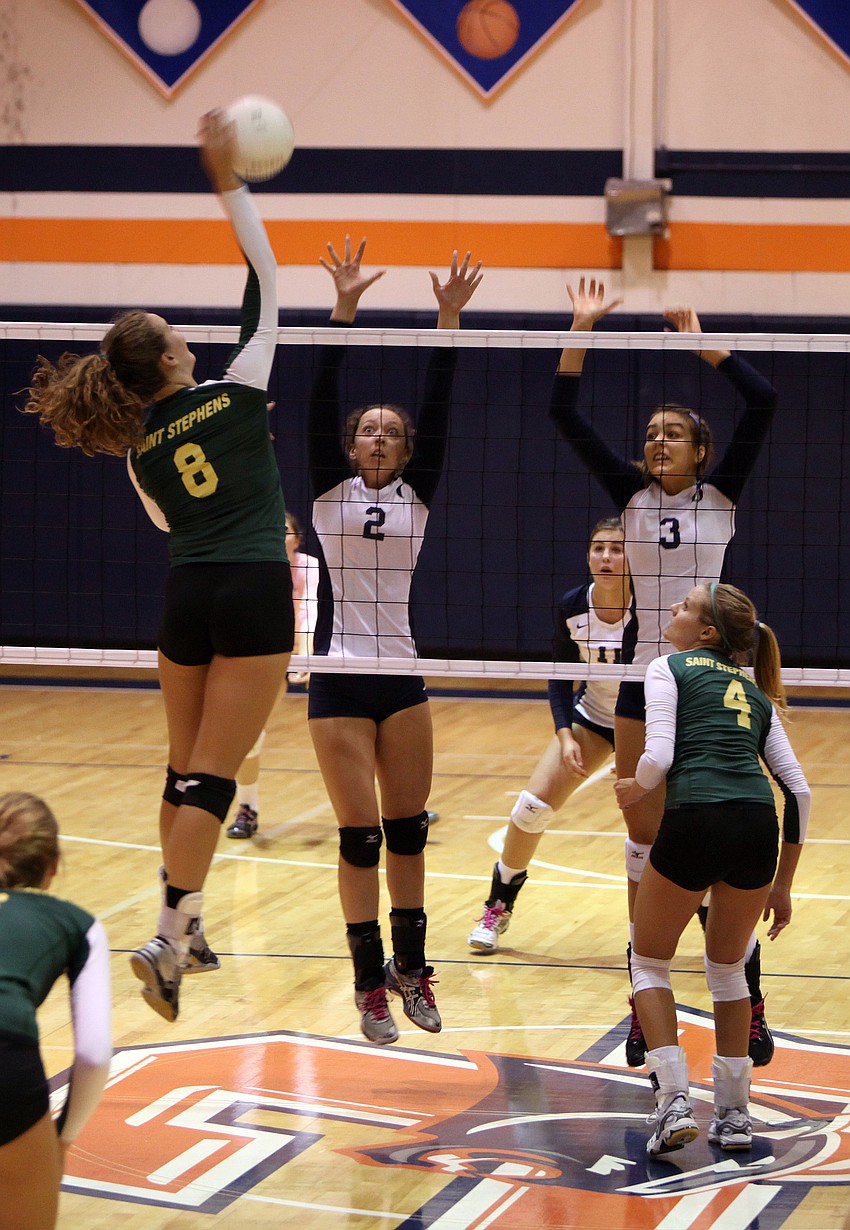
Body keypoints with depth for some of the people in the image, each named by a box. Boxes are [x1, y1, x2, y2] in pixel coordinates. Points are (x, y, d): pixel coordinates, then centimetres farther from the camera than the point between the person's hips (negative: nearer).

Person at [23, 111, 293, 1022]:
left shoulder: (136, 449, 8)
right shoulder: (232, 394, -4)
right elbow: (265, 282, 2)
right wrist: (229, 183, 1)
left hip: (186, 602, 5)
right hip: (254, 596, -4)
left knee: (186, 770, 16)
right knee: (212, 776, -7)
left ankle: (185, 928, 23)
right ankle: (167, 940, -15)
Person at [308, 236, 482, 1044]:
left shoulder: (417, 496, 8)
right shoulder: (329, 491, 3)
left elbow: (438, 410, -2)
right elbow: (320, 402, -8)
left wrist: (449, 320, -11)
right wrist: (343, 310, -17)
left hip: (402, 679, 3)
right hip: (339, 680, -3)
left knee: (408, 833, 7)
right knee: (360, 838, -3)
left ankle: (410, 968, 20)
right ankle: (370, 984, 4)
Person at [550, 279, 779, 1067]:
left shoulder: (721, 495, 0)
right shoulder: (631, 495, 6)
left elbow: (763, 403, -12)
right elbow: (564, 415, 0)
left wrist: (698, 341, -9)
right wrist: (582, 330, -7)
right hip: (643, 682, 3)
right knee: (645, 840, 5)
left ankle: (749, 1005, 3)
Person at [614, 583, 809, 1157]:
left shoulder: (669, 669, 11)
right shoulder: (756, 694, 26)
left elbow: (658, 757, -4)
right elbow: (799, 793, 19)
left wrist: (635, 788, 18)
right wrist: (782, 886, 24)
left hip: (696, 821, -5)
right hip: (759, 826, 5)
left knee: (649, 962, 16)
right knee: (728, 969, 25)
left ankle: (675, 1102, 1)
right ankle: (734, 1114, 23)